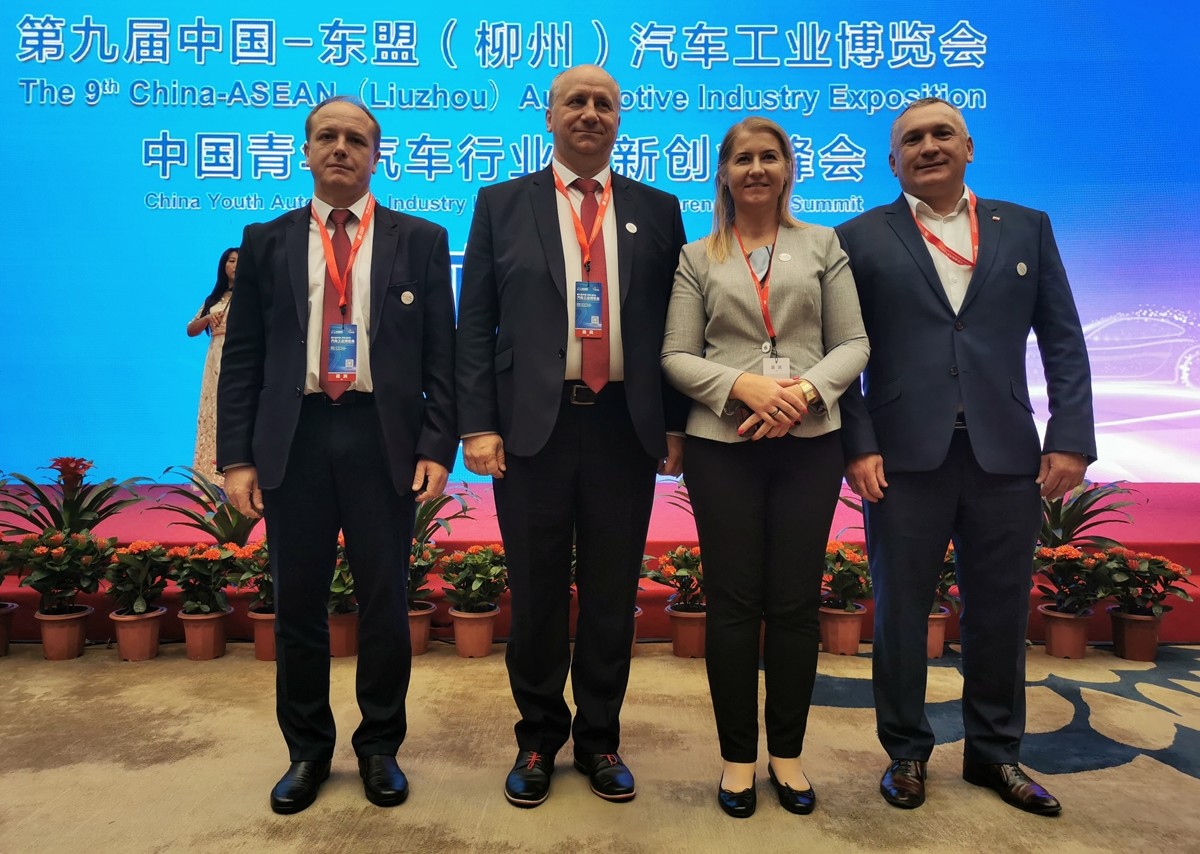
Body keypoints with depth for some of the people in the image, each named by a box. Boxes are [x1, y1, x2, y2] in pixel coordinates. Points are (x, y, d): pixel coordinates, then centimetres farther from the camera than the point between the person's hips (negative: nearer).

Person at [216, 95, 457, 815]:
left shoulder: (421, 241, 6)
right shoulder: (267, 242, 10)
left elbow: (441, 356, 2)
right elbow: (243, 358, 7)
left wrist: (437, 448, -7)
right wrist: (237, 457, 0)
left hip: (384, 440, -1)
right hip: (294, 439, 2)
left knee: (386, 604, 7)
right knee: (298, 605, 10)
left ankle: (380, 748, 28)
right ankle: (308, 750, 30)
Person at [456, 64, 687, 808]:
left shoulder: (657, 210, 10)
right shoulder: (502, 204, 7)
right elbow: (476, 325, 2)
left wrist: (677, 424, 3)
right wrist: (477, 425, -6)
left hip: (625, 426, 1)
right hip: (533, 425, -1)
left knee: (613, 592, 10)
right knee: (537, 593, 9)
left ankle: (600, 739, 29)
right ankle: (539, 739, 29)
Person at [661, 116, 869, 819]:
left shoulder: (823, 246, 11)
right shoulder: (698, 259, 9)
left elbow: (853, 343, 5)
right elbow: (677, 356, 1)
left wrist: (807, 391, -13)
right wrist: (744, 385, -15)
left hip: (810, 442, 1)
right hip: (723, 444, 0)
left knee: (796, 601, 5)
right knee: (733, 601, 3)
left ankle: (788, 751, 23)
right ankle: (738, 756, 19)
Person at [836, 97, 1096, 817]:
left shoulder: (1027, 228, 11)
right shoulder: (861, 238, 5)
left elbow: (1063, 341, 8)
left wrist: (1071, 437, -2)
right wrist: (859, 446, -10)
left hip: (1005, 454, 2)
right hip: (904, 456, -2)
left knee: (1001, 612, 11)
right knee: (901, 611, 7)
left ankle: (996, 752, 31)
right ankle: (907, 752, 25)